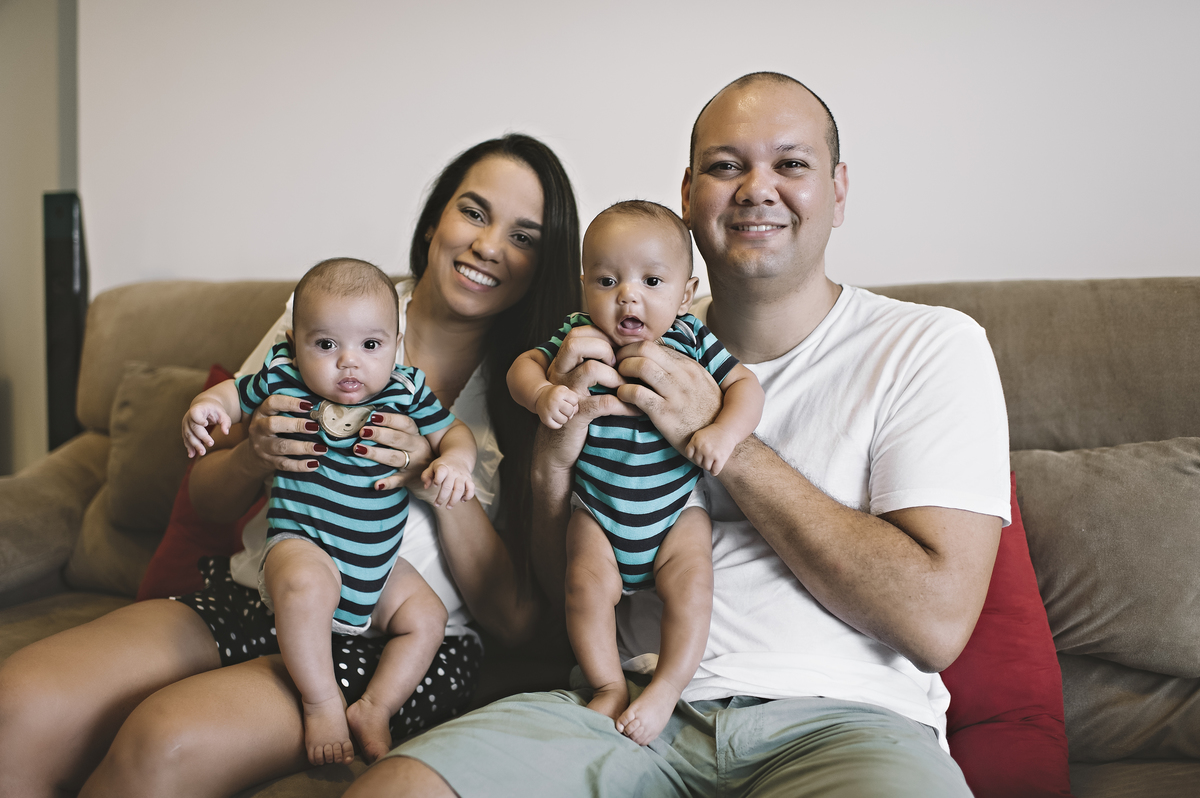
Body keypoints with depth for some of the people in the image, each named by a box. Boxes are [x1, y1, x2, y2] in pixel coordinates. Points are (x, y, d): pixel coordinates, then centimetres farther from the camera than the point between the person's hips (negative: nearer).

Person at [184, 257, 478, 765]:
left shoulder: (407, 391, -6)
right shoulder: (282, 379, -7)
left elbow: (453, 432, 2)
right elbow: (236, 394, 10)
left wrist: (455, 460, -22)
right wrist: (205, 405, -13)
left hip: (377, 561, 4)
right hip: (300, 545, -4)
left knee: (426, 617, -6)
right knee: (307, 584, -35)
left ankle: (375, 707, 4)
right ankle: (322, 702, -22)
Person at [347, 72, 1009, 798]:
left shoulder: (933, 348, -1)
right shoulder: (644, 347, 11)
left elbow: (938, 621, -12)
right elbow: (566, 582, 16)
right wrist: (555, 457, -7)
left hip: (840, 720, -2)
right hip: (641, 705, 3)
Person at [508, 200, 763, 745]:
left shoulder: (692, 340, -10)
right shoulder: (578, 337, -9)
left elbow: (745, 385, -5)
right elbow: (522, 367, 0)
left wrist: (724, 432, -25)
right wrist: (542, 394, -24)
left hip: (676, 505, 0)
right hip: (597, 506, 0)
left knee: (689, 583, -16)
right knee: (589, 584, -14)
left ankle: (666, 688, -1)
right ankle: (609, 685, 4)